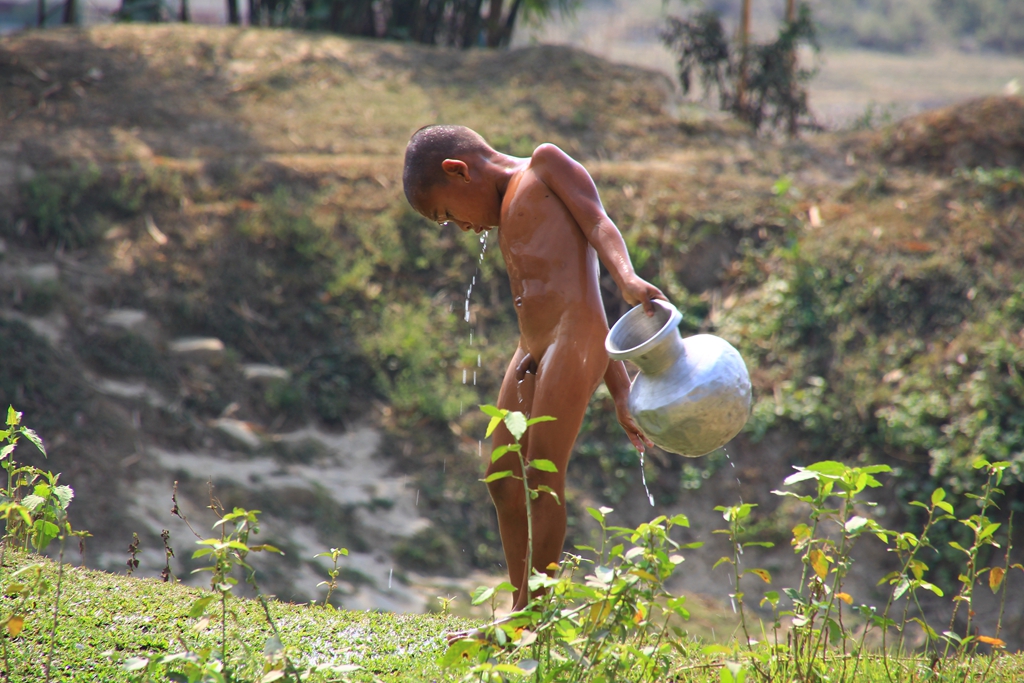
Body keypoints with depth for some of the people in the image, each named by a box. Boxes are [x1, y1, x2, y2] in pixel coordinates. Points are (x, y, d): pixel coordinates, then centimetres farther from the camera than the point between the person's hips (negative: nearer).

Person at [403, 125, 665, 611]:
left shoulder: (545, 164, 6)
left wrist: (627, 279, -29)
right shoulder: (508, 227, 27)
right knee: (504, 480, 10)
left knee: (544, 476, -12)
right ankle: (521, 615, 17)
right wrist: (620, 391, 15)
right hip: (531, 353, 9)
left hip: (572, 341, -9)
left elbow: (598, 223, -8)